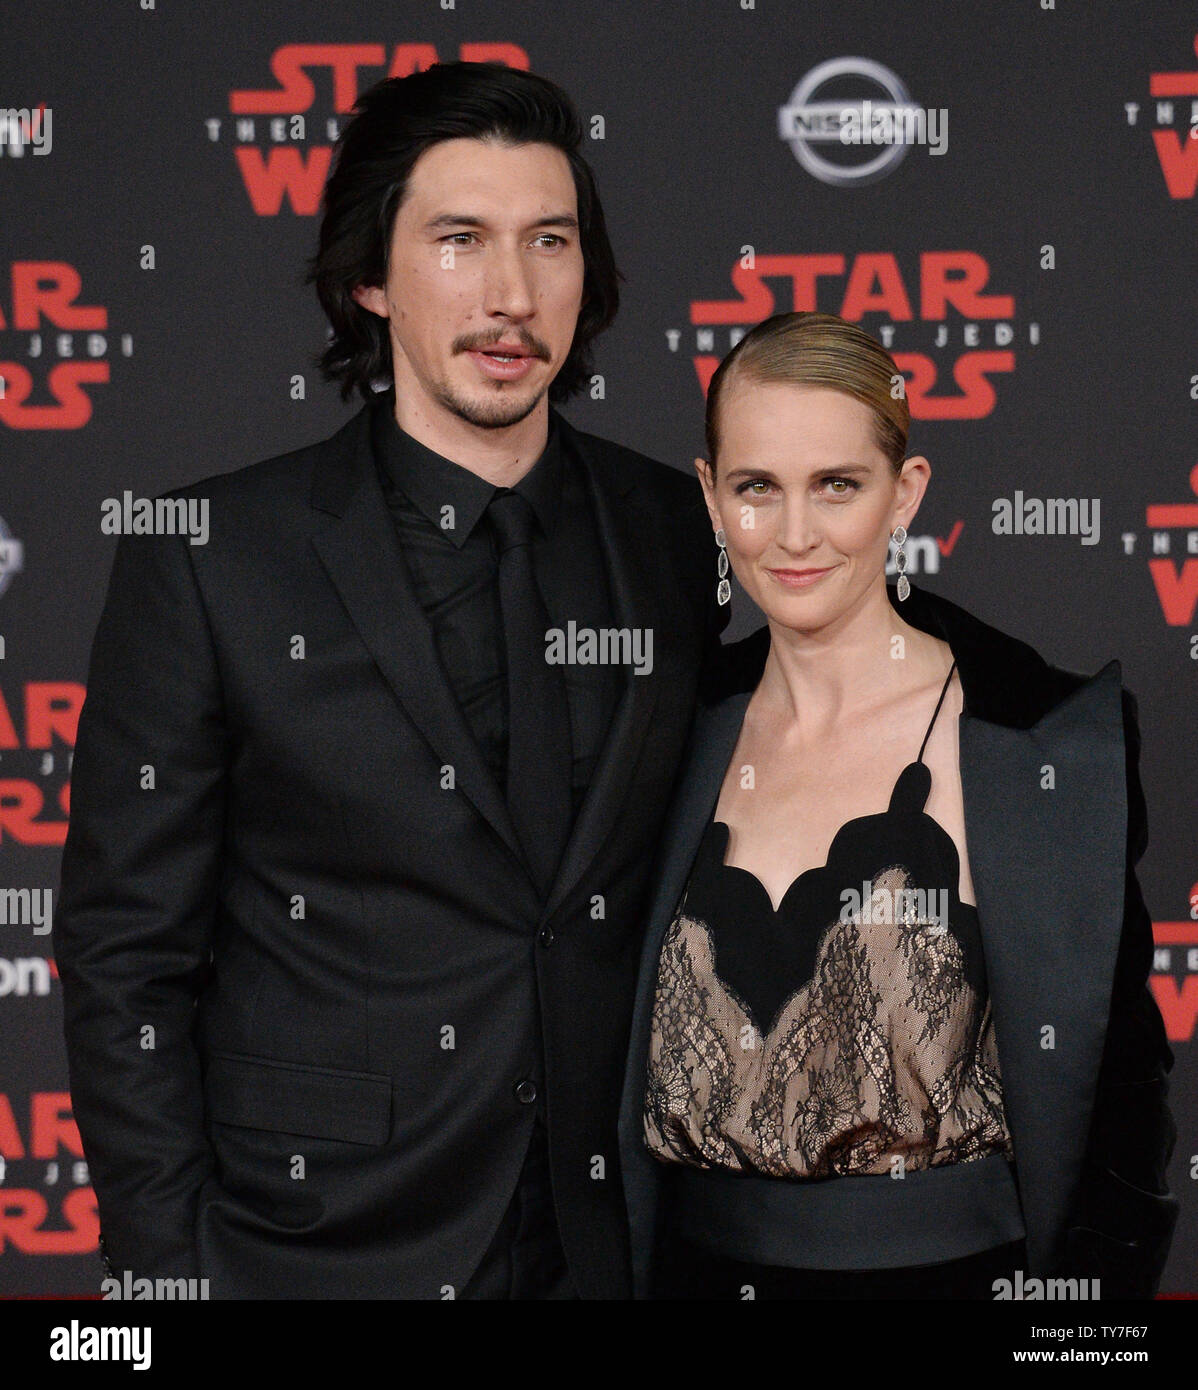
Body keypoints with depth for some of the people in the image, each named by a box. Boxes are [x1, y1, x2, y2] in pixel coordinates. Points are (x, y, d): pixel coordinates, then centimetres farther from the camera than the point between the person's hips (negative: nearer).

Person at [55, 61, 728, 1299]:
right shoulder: (205, 560, -8)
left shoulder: (676, 537, 1)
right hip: (318, 1243, -2)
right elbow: (125, 956, -6)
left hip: (614, 1240, 3)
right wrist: (169, 1267, -9)